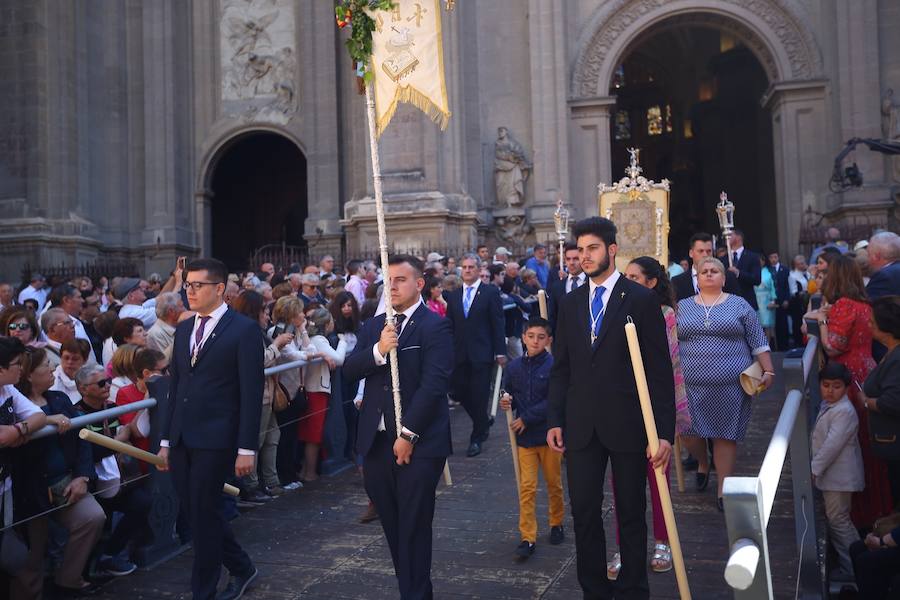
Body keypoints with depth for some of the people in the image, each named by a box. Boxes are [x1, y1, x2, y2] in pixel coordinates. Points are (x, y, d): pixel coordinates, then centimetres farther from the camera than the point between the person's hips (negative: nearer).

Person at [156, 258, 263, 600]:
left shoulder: (244, 329, -7)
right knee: (195, 513, 13)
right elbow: (175, 388, 15)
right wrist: (165, 441, 12)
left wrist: (246, 448, -13)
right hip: (181, 440, 7)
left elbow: (251, 393, -10)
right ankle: (241, 568, 33)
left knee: (202, 514, 0)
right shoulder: (183, 330, 13)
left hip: (215, 439, -7)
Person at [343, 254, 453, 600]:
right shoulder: (373, 326, 13)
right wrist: (377, 350, -16)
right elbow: (349, 370, 2)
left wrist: (408, 434, -18)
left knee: (414, 526, 2)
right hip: (376, 441, 6)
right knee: (392, 524, 15)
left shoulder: (435, 326, -8)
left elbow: (434, 384, -16)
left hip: (419, 442, -6)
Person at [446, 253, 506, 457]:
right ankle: (483, 423, 30)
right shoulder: (454, 296, 11)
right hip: (459, 355, 4)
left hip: (482, 354, -4)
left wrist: (500, 352, -7)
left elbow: (498, 324, -3)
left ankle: (477, 438, 13)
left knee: (479, 396, -1)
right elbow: (450, 326, 12)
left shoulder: (491, 293, -1)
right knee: (460, 393, 5)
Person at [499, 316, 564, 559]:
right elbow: (509, 393, 13)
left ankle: (557, 524, 36)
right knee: (526, 488, 1)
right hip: (524, 437, 2)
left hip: (549, 434, -2)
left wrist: (526, 418, -16)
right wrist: (507, 402, -11)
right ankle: (527, 538, 5)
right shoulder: (514, 366, 0)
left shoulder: (554, 366, -12)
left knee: (554, 483, 15)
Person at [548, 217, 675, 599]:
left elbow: (660, 371, -6)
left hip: (627, 425, -3)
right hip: (581, 425, 4)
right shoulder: (571, 303, 9)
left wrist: (664, 432, -10)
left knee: (631, 513, 11)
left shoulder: (642, 299, -5)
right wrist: (555, 420, 4)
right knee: (584, 513, 8)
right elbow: (561, 368, 11)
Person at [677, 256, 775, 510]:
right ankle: (703, 463, 31)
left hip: (730, 384, -1)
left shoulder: (740, 305, 7)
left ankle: (723, 488, 12)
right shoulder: (682, 308, 11)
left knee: (725, 435, 1)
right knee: (688, 431, 0)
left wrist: (768, 371, -2)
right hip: (691, 385, 1)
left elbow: (758, 343, 6)